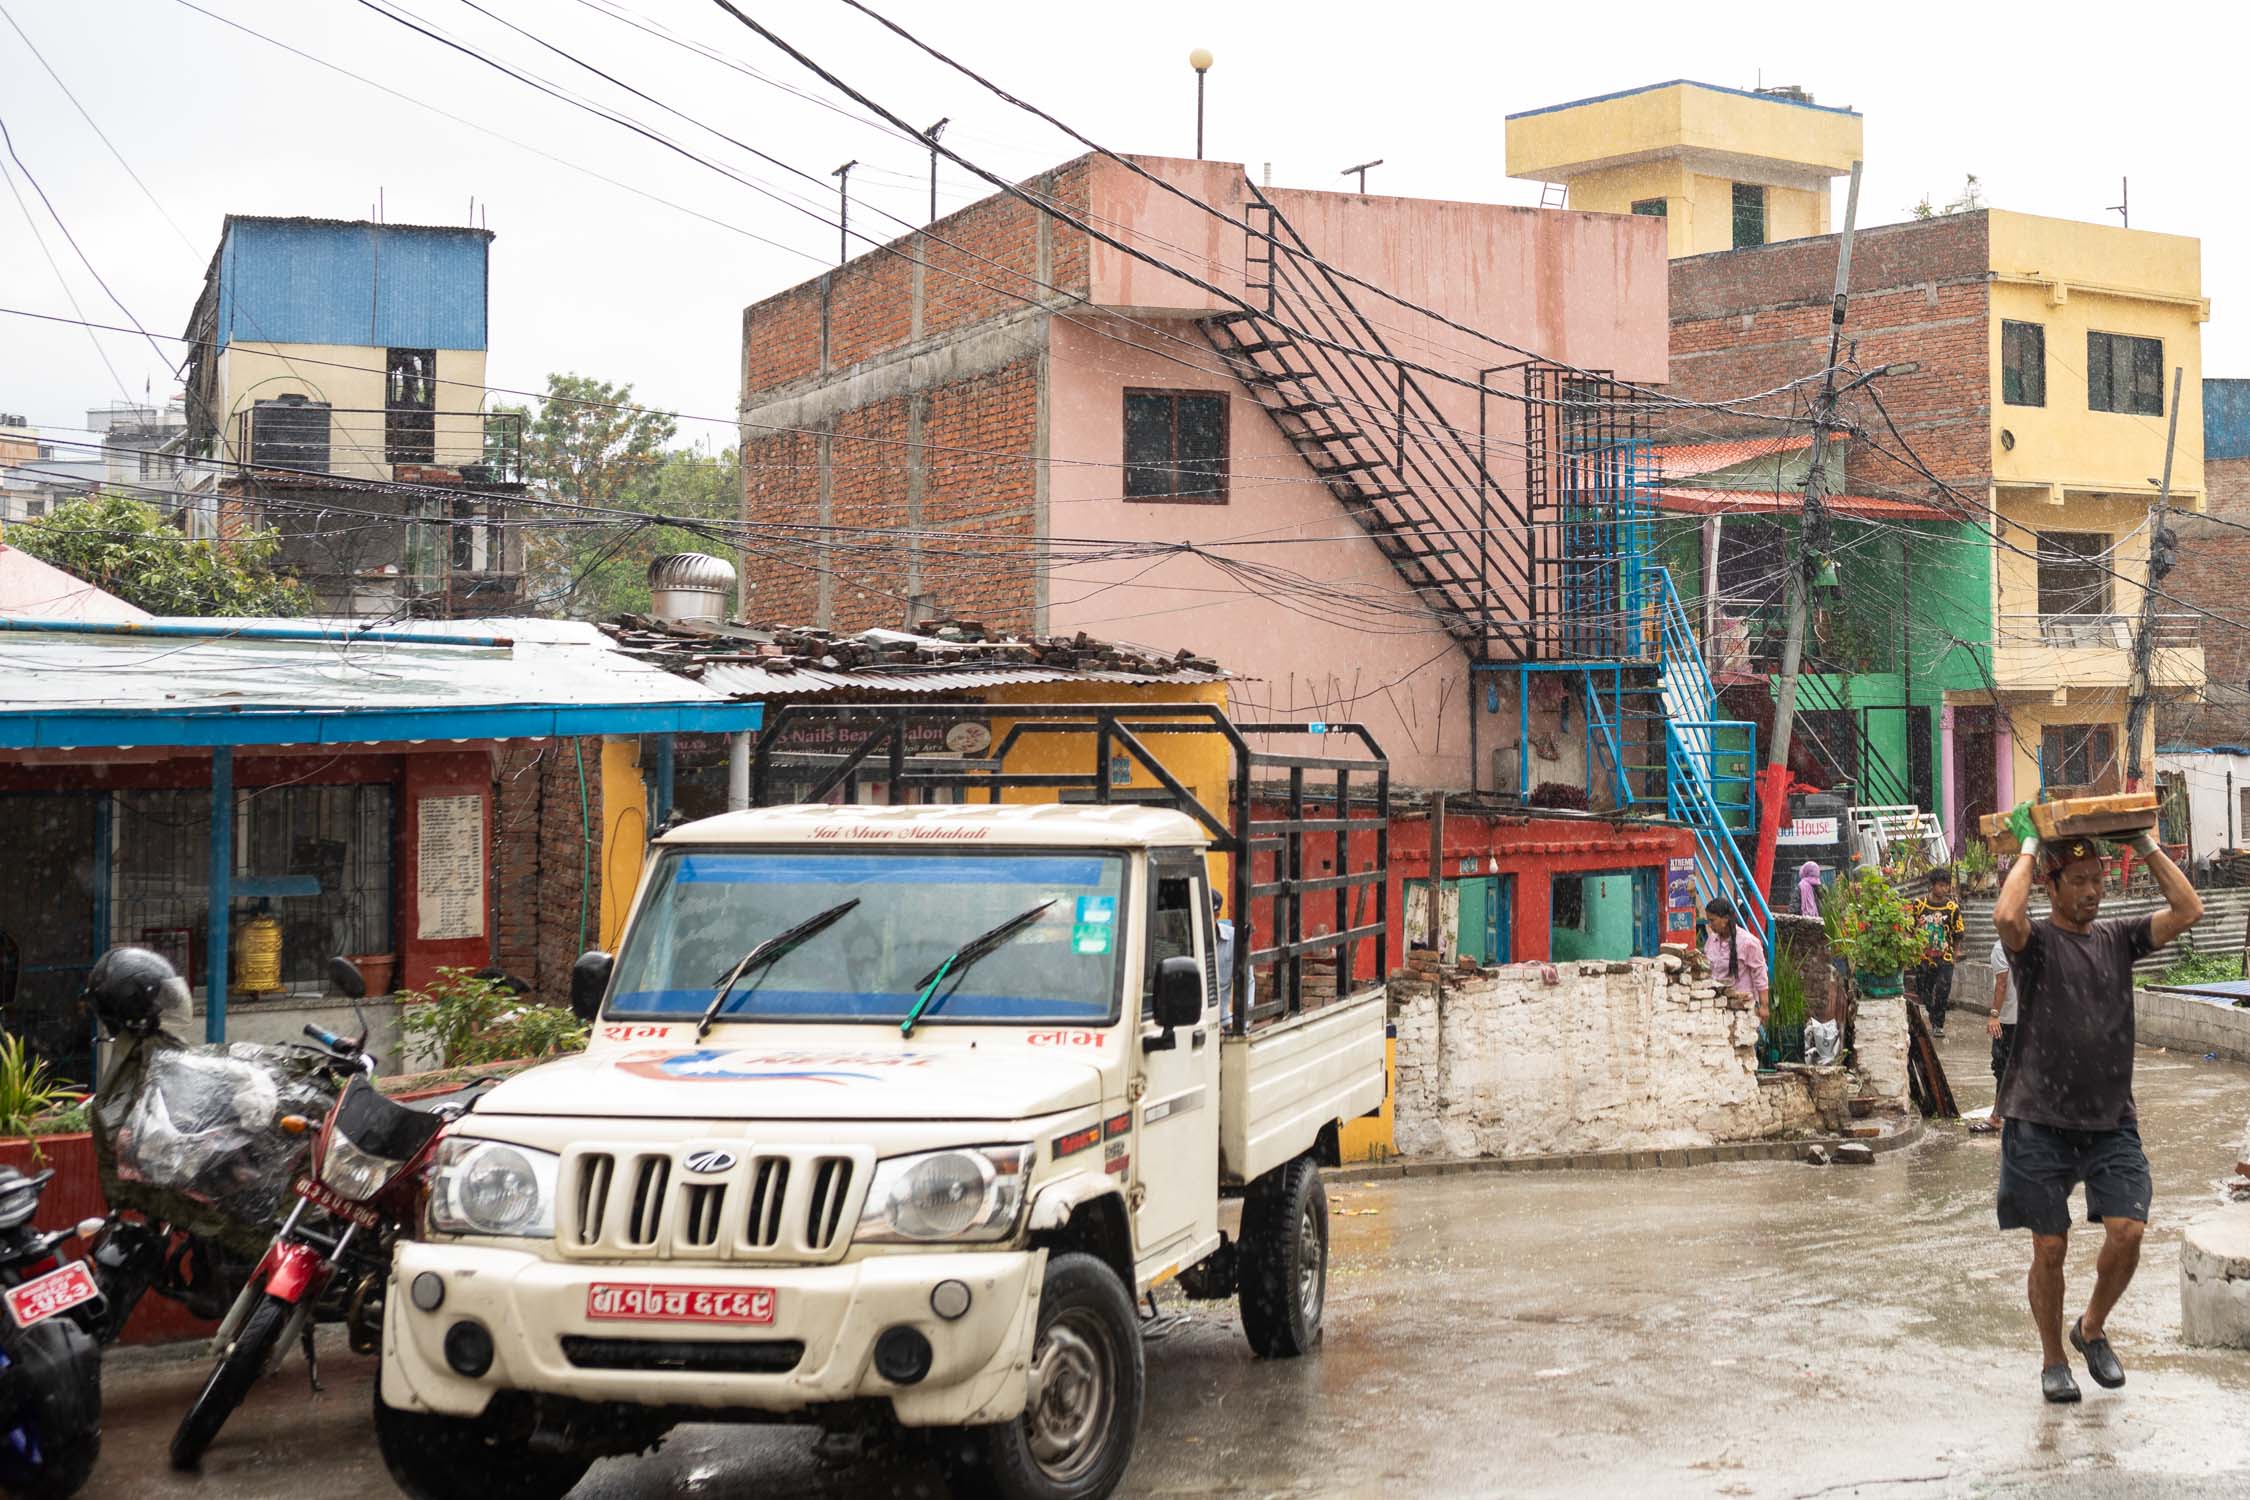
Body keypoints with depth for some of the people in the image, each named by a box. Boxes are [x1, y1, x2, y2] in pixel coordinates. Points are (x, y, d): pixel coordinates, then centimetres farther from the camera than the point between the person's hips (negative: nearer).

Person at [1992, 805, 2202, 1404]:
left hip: (2112, 1119, 3)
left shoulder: (2118, 937, 9)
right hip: (2041, 1120, -3)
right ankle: (2053, 1360, 21)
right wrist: (2029, 847, -15)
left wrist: (2146, 844, -4)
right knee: (2050, 1247, 2)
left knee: (2127, 1231, -9)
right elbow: (2006, 916, -27)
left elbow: (2188, 910, -3)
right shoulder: (2035, 943, -4)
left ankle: (2092, 1328, 18)